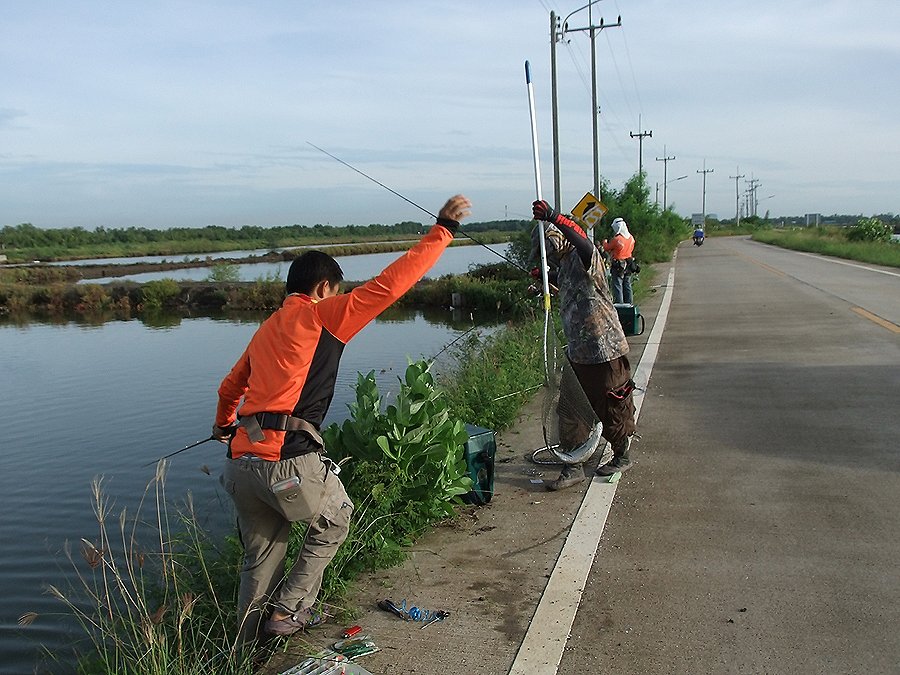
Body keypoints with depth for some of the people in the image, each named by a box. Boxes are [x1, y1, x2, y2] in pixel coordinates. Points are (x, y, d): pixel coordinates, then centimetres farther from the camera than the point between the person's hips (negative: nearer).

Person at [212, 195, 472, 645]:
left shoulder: (268, 328, 22)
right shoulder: (322, 315, 1)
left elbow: (230, 386, 35)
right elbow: (388, 284, -7)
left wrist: (225, 425, 56)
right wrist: (443, 229, -1)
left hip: (242, 459, 7)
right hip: (288, 459, -7)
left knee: (261, 554, 22)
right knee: (333, 522, 21)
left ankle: (248, 644, 31)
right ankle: (289, 612, 21)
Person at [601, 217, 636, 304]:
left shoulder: (616, 239, -19)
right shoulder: (631, 238, 2)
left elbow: (606, 248, -5)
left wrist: (605, 242, 17)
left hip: (618, 265, -7)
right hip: (629, 265, 7)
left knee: (617, 286, -1)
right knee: (627, 286, 15)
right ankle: (629, 304, 20)